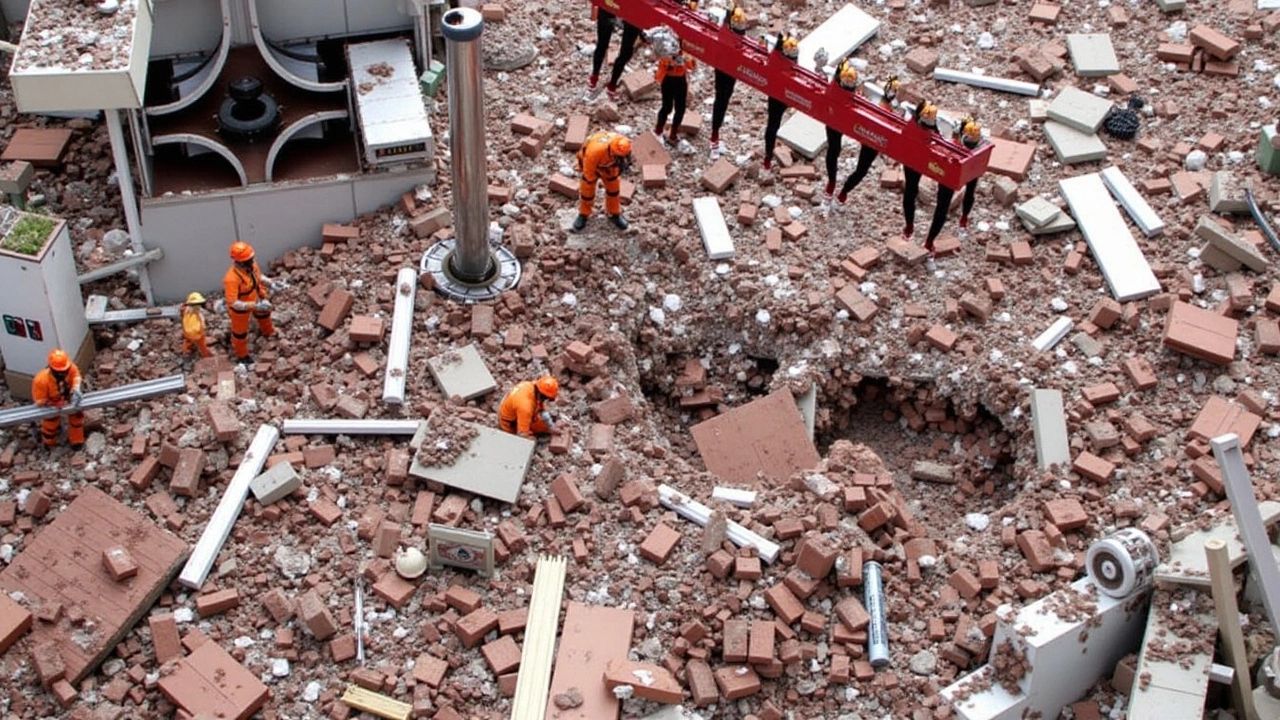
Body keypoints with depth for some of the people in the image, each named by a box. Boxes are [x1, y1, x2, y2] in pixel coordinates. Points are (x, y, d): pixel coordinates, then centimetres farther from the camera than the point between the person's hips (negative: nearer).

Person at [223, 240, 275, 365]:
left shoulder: (251, 263, -23)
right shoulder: (232, 278, -45)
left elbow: (258, 276, 1)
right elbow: (233, 303, -41)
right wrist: (254, 306, -47)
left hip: (254, 298, 7)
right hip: (240, 307, -7)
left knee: (264, 311, 35)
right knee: (240, 331, 20)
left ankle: (267, 331, 71)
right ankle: (242, 356, 49)